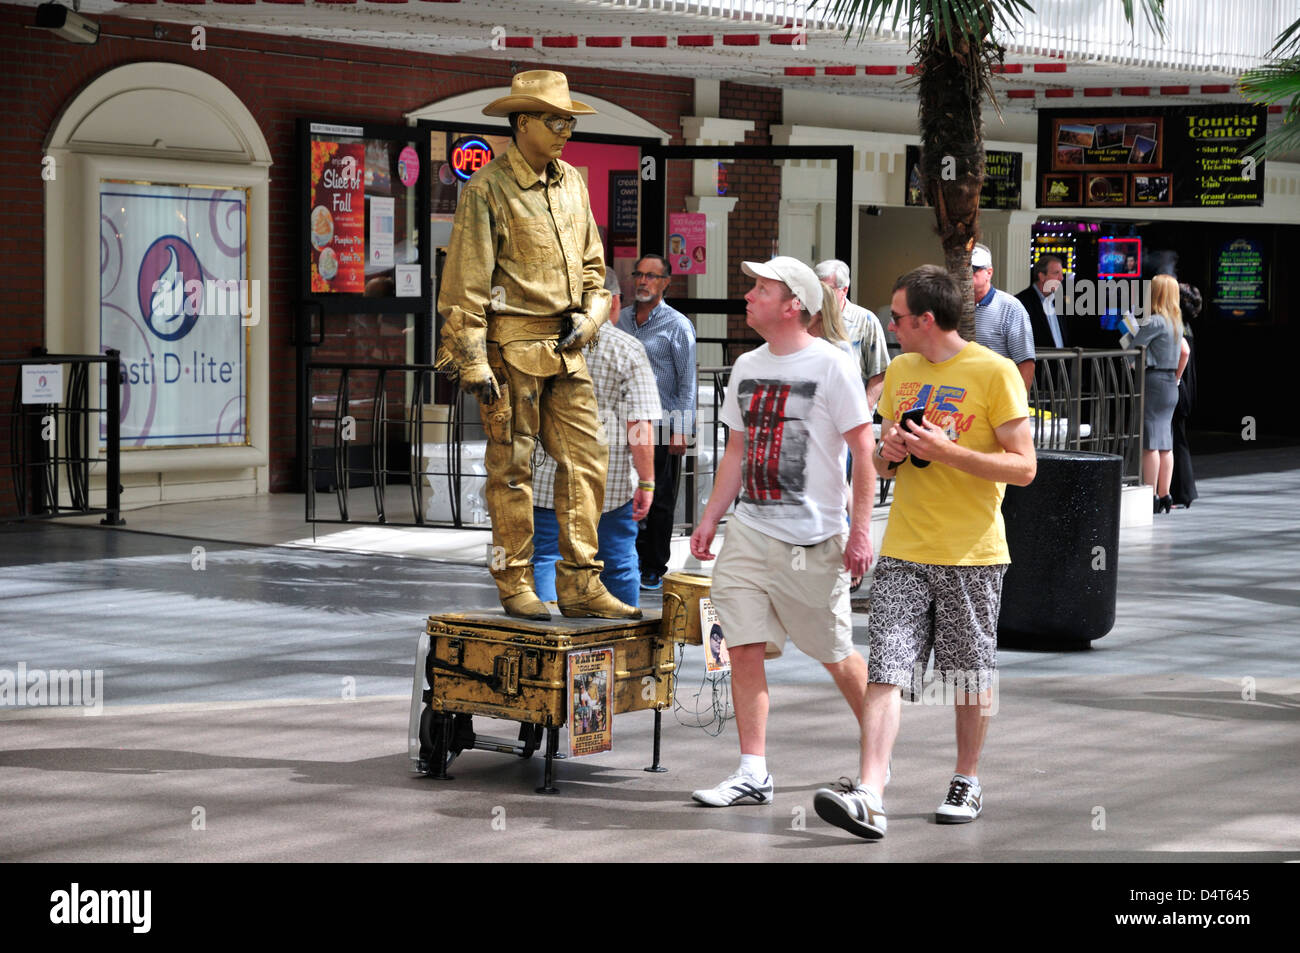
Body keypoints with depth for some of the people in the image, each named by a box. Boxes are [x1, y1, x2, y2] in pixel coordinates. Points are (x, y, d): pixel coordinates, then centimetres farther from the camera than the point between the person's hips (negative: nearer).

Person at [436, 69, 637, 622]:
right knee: (512, 465, 0)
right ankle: (515, 586, 8)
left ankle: (580, 585, 7)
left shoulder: (570, 183, 12)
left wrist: (589, 315, 4)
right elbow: (466, 282, -11)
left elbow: (591, 262, 22)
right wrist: (473, 361, -15)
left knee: (586, 458, 3)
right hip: (512, 345, -7)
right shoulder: (487, 190, -9)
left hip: (565, 347, 7)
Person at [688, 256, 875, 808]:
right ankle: (753, 773, 0)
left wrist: (861, 529, -14)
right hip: (748, 530, 6)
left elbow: (864, 452, -8)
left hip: (812, 537, -6)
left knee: (835, 654, 5)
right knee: (744, 649, -3)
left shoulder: (831, 367, -7)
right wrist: (711, 517, 14)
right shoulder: (747, 368, 13)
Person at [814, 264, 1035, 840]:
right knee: (885, 671, -8)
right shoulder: (899, 372, 13)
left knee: (971, 676, 7)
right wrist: (889, 453, 0)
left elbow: (1023, 467, -10)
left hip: (971, 554, -4)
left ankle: (967, 783, 26)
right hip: (904, 551, 4)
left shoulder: (994, 372, -7)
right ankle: (869, 797, -17)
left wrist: (944, 450, -18)